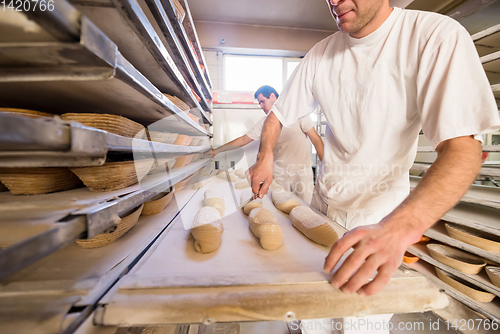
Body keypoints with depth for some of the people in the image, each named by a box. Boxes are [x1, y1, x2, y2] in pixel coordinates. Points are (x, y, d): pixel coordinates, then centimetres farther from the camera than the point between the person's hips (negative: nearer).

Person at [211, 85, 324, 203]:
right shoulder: (264, 122, 4)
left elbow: (316, 139, -3)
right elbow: (243, 140, 6)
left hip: (302, 170, -2)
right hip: (280, 173, 2)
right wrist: (216, 151, 5)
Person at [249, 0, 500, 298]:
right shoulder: (322, 54, -1)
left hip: (383, 216, -3)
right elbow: (277, 116, 4)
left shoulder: (437, 35, -13)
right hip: (324, 206, 4)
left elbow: (463, 150, -22)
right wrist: (265, 157, -15)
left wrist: (397, 229, -38)